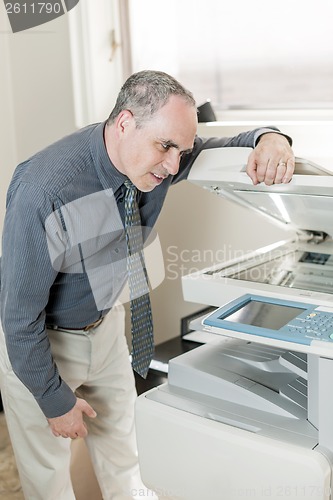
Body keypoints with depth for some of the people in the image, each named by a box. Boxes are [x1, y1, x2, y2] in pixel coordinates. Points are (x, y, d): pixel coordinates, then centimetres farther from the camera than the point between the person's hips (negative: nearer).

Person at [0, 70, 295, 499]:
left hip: (105, 324, 6)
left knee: (121, 440, 23)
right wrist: (55, 400, -16)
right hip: (38, 340, -5)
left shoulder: (158, 157, -17)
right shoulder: (45, 192, -36)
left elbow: (219, 150, -1)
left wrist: (266, 139, -26)